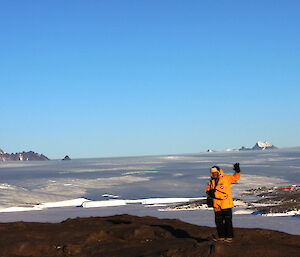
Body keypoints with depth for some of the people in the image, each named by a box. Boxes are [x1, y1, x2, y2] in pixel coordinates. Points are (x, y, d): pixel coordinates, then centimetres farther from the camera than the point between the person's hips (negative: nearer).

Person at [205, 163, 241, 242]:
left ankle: (229, 237, 3)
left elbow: (235, 177, -2)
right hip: (217, 206, 5)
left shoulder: (225, 178, 1)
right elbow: (207, 191, 12)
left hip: (226, 205, -5)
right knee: (218, 221, 10)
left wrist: (237, 171, -21)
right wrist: (210, 192, -11)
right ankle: (221, 237, 20)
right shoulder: (211, 182, 13)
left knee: (228, 221, -2)